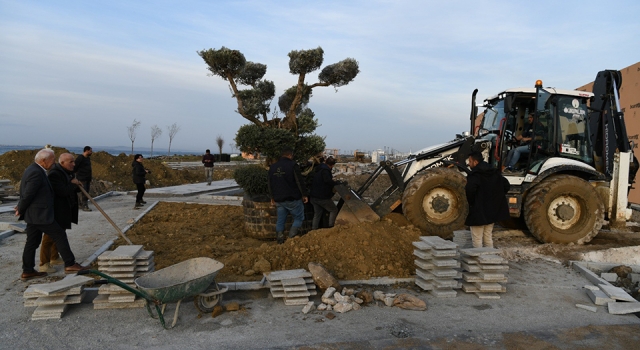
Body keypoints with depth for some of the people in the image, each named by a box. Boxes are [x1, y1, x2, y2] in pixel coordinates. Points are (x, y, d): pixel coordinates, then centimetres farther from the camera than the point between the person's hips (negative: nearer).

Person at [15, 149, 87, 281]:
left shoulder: (32, 170, 12)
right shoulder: (36, 173, -21)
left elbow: (26, 193, 17)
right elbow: (28, 194, -19)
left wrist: (20, 208, 16)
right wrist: (20, 210, -5)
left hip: (33, 215, 10)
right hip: (40, 215, -10)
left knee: (32, 242, 13)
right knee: (60, 235, -2)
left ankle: (27, 271, 20)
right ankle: (70, 265, 4)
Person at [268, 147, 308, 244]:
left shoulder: (272, 167, 10)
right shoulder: (292, 165, -9)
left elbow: (270, 184, 16)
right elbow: (299, 182, -11)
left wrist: (272, 197, 25)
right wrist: (304, 195, -2)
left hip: (279, 200, 6)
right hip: (292, 199, -5)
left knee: (280, 220, 13)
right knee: (299, 218, 6)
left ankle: (280, 240, 12)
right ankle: (291, 238, -6)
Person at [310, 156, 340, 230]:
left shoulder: (319, 169, 12)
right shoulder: (325, 170, -17)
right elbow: (328, 181, -30)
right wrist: (337, 183, -18)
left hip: (314, 196, 9)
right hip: (323, 197, -9)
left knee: (317, 214, 17)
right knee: (334, 210, 8)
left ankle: (314, 229, 17)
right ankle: (331, 227, 3)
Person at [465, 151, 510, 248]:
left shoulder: (474, 175, -18)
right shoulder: (494, 173, 8)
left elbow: (469, 190, -34)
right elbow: (506, 185, 14)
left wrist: (470, 202, -15)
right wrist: (496, 198, 15)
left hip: (478, 213, -8)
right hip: (492, 211, 8)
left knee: (477, 240, 1)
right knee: (488, 238, 19)